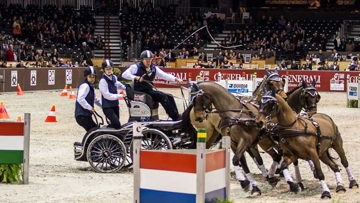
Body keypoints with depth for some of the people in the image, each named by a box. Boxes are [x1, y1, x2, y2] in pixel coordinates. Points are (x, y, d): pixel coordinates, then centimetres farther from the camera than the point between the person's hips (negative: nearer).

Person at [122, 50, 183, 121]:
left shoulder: (154, 68, 11)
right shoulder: (136, 67, -5)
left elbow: (164, 75, 1)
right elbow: (124, 74, -16)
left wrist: (175, 79, -16)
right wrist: (136, 78, -31)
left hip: (149, 90, 7)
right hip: (140, 92, -7)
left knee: (170, 97, -7)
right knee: (163, 97, -22)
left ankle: (177, 116, -9)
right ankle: (176, 118, -21)